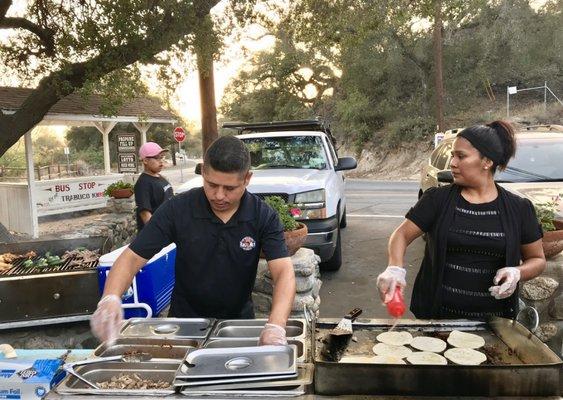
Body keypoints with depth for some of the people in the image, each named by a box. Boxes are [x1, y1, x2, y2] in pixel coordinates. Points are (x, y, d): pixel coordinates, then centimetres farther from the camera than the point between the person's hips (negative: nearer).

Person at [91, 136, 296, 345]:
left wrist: (276, 326, -42)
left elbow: (284, 272, -24)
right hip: (185, 321, 0)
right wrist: (110, 298, -33)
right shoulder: (177, 209, -15)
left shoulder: (263, 216, -15)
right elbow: (132, 257, -13)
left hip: (239, 321, 0)